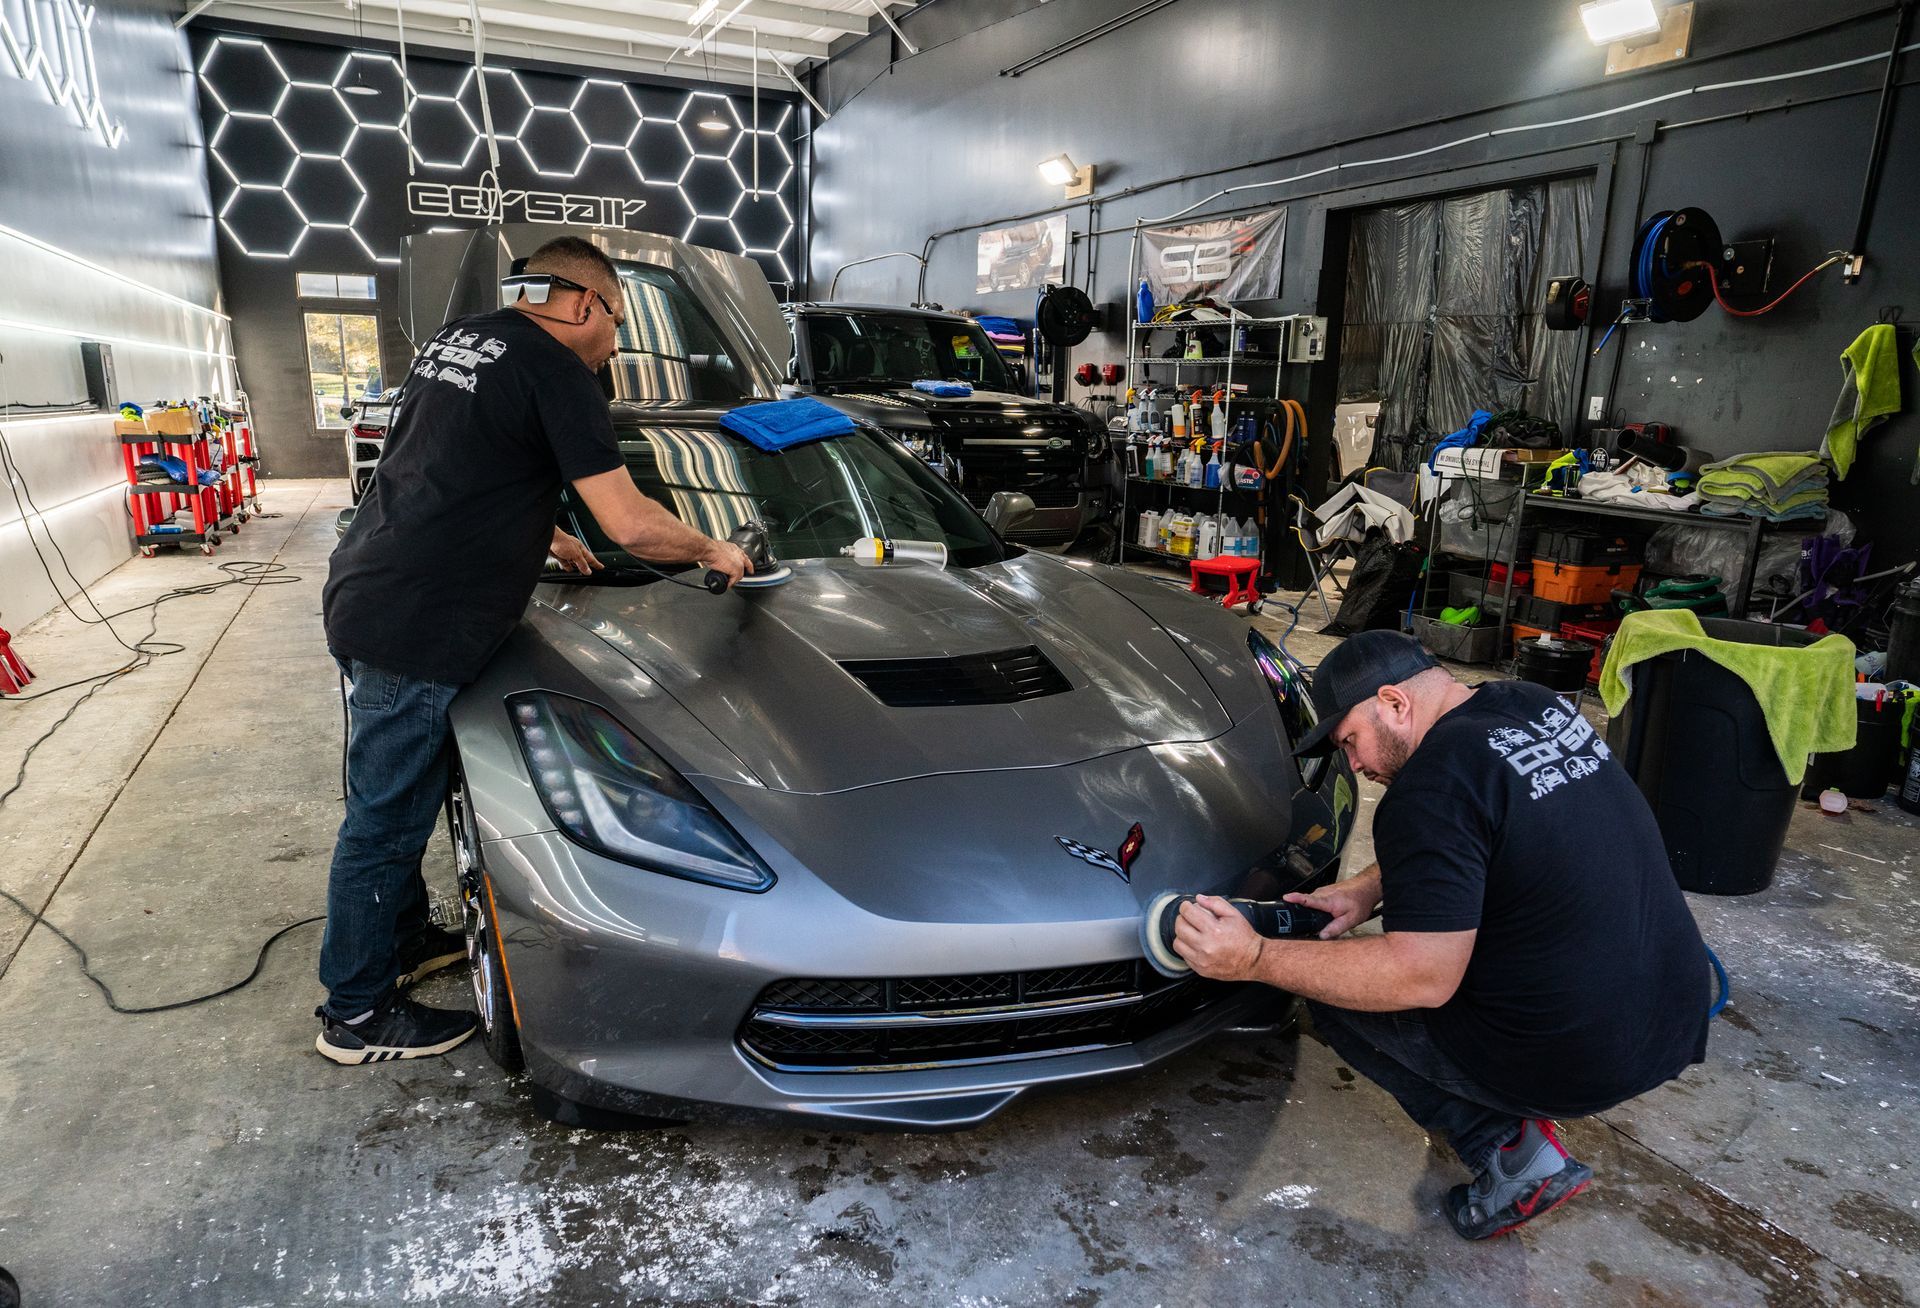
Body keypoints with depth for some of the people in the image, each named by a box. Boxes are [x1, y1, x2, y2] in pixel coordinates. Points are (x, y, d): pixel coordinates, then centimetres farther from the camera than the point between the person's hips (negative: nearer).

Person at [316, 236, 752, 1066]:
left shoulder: (456, 340, 15)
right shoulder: (555, 371, -13)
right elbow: (630, 525, -17)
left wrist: (541, 537, 27)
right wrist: (714, 551, 0)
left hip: (364, 598, 10)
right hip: (416, 632, -10)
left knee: (396, 796, 23)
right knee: (386, 817, 3)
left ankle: (404, 938, 41)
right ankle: (356, 1014, 19)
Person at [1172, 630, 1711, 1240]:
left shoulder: (1433, 786, -22)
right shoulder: (1538, 705, 4)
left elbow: (1424, 978, -23)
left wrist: (1255, 959, -20)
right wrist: (1371, 886, 9)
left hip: (1578, 1062, -8)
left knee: (1332, 990, 6)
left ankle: (1510, 1150, 3)